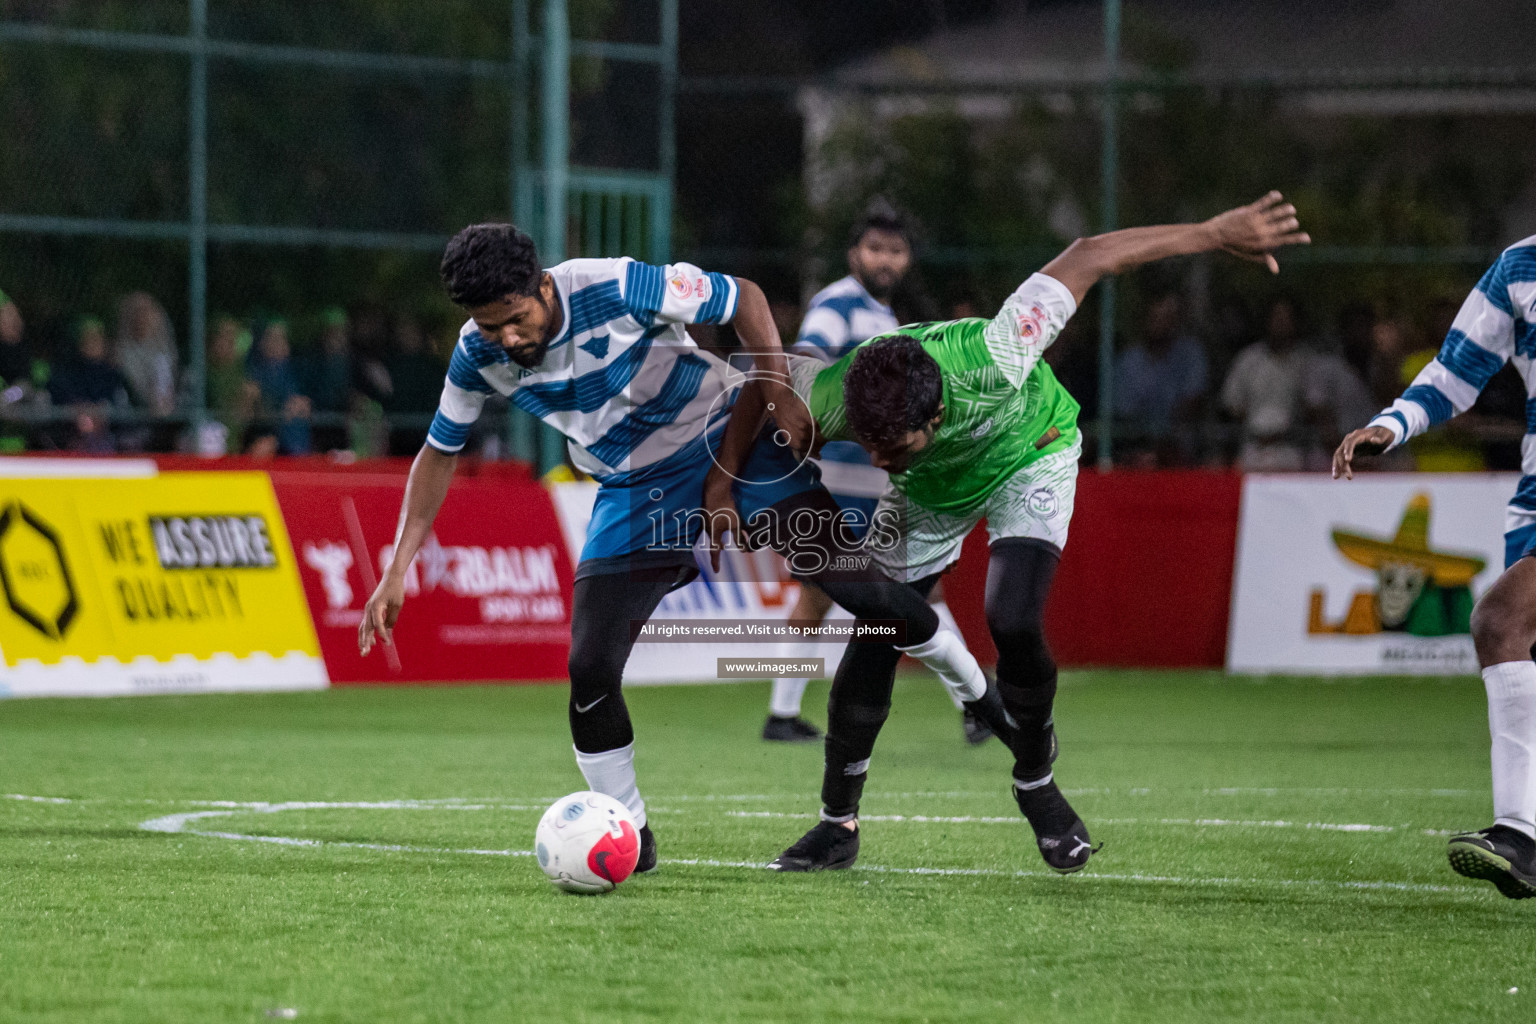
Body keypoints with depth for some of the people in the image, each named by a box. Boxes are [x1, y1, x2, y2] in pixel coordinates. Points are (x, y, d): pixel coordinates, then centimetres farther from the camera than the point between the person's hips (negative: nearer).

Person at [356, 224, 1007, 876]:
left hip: (726, 436, -3)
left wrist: (779, 394, -20)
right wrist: (397, 571, -3)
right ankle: (628, 839, 6)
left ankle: (974, 686, 13)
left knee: (850, 582, -13)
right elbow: (439, 453, 1)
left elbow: (744, 298, -13)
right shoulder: (478, 354, -15)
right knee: (590, 669, -11)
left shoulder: (616, 290, -28)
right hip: (633, 490, 3)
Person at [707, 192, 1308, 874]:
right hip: (932, 488, 3)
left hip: (1028, 455, -3)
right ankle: (838, 824, 16)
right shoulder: (835, 398, -37)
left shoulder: (989, 364, -46)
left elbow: (1087, 258, -36)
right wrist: (722, 485, -17)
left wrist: (1215, 233, -32)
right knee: (875, 637, -2)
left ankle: (1036, 785, 5)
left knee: (1014, 625, -22)